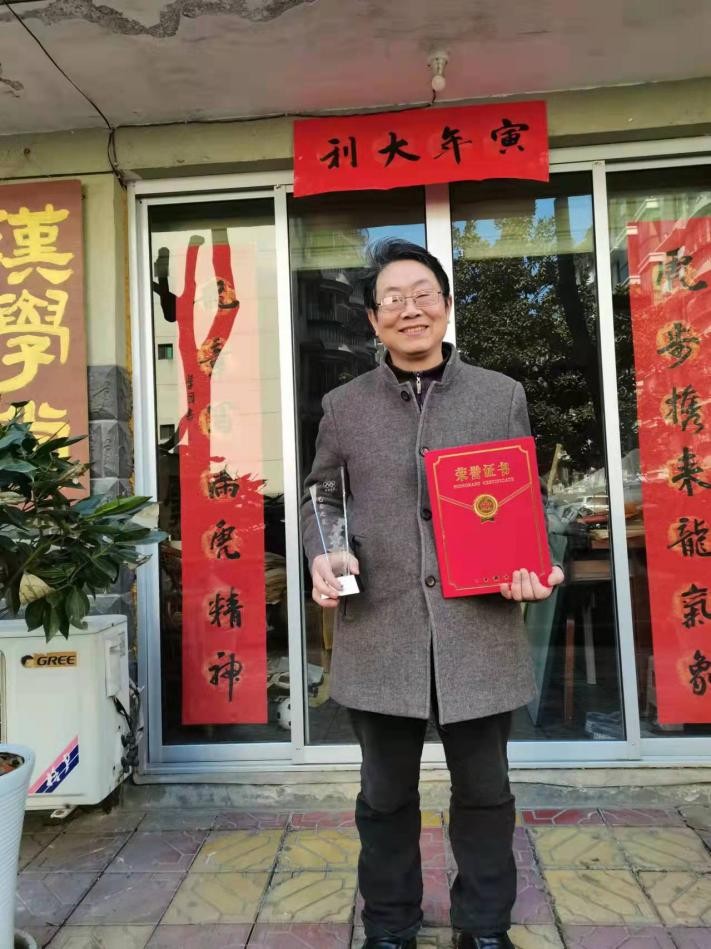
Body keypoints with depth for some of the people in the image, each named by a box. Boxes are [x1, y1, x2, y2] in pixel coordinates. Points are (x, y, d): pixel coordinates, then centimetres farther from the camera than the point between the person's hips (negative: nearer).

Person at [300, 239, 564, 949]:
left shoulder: (502, 395, 6)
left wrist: (532, 565, -9)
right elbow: (317, 497, 12)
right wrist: (322, 558, -7)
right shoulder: (343, 407, 6)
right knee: (386, 793, 16)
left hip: (479, 626, 1)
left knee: (483, 788, 16)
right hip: (380, 630, 0)